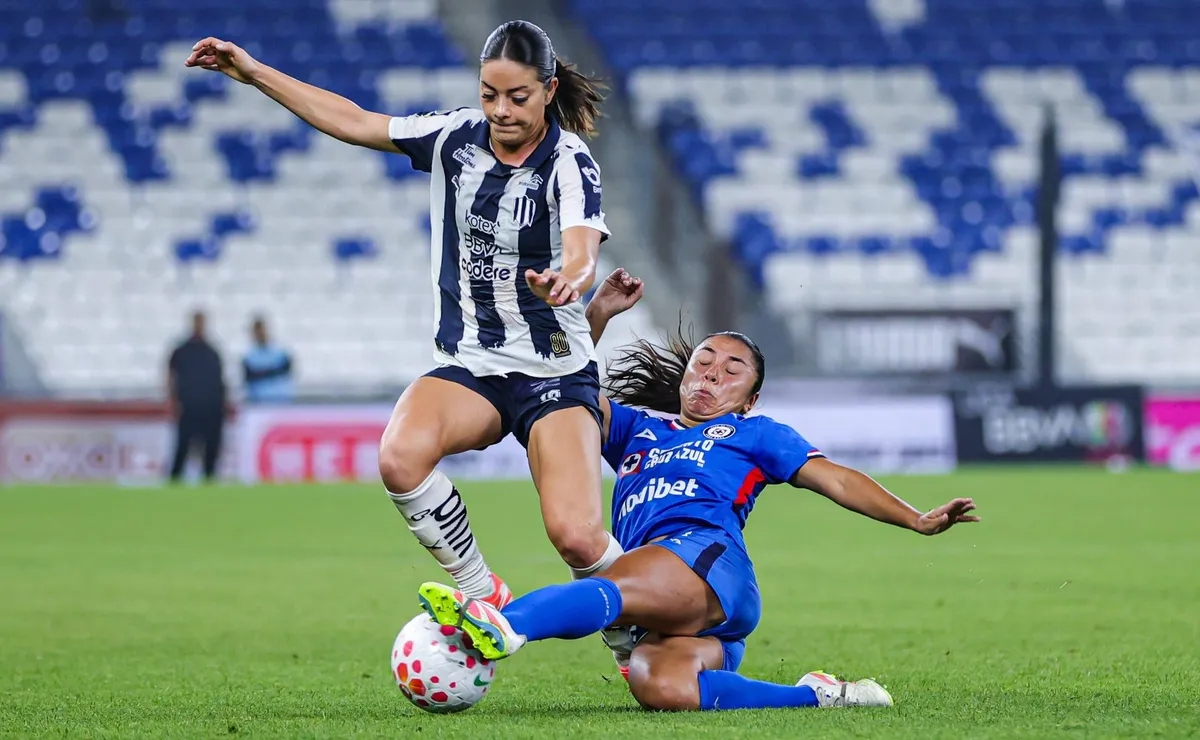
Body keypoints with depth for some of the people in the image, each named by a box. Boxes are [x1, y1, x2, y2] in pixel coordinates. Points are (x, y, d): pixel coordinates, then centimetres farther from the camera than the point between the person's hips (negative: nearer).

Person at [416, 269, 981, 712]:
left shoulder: (754, 434, 28)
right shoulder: (637, 430, 39)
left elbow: (835, 479, 22)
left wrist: (918, 520, 11)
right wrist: (596, 315, 18)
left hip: (707, 557, -4)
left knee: (611, 591, -38)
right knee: (659, 686, -35)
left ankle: (501, 625, -67)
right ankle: (814, 697, -29)